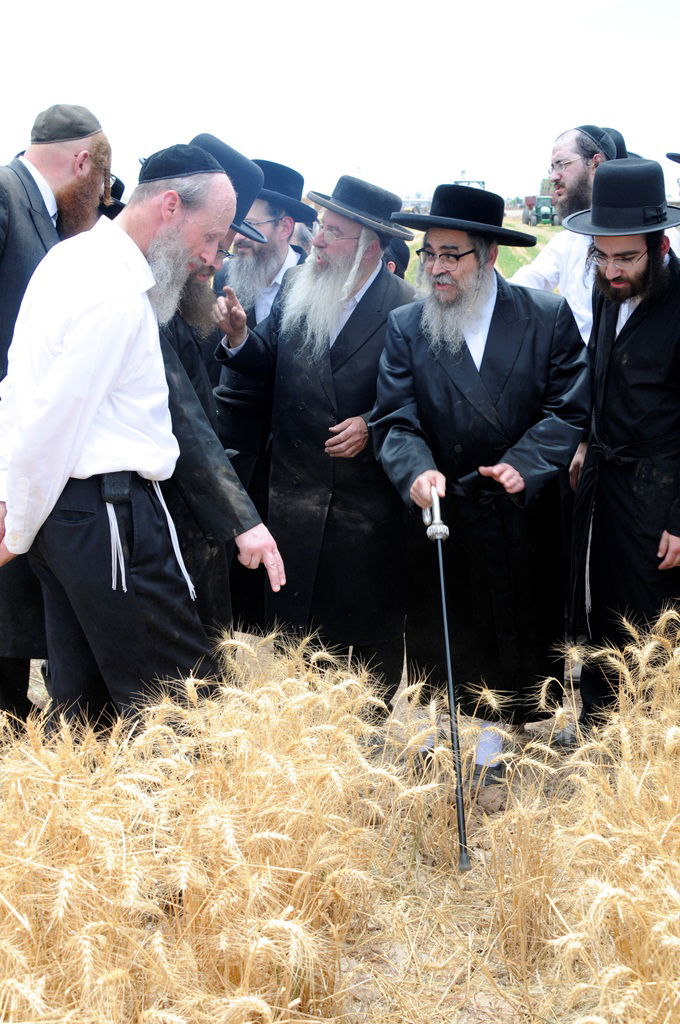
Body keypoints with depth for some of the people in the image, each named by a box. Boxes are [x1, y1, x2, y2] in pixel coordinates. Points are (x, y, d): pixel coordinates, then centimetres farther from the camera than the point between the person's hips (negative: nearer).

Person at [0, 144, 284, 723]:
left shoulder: (70, 258, 12)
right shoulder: (117, 294, -18)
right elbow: (51, 428, -16)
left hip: (62, 515, 10)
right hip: (108, 516, -10)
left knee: (84, 704, 17)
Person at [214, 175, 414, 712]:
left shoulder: (405, 306, -11)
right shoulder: (296, 286, 3)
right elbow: (270, 361, 7)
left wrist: (372, 424, -20)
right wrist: (239, 337, -12)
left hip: (368, 500, -4)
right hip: (296, 488, 4)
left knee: (367, 625, 11)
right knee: (291, 614, 14)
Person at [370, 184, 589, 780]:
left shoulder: (548, 317, -5)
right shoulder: (407, 327, -2)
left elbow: (570, 410, -7)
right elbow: (396, 419, -10)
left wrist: (524, 463, -22)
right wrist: (416, 471, -30)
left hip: (522, 515, 0)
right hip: (442, 511, 1)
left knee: (519, 637, 11)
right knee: (440, 639, 13)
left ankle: (493, 744, 28)